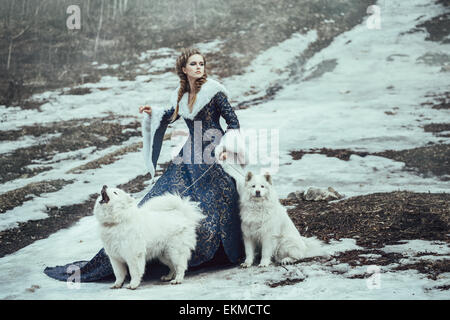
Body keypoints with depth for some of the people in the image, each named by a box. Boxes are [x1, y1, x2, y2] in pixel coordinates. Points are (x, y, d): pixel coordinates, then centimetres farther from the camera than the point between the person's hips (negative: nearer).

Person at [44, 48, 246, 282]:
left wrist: (226, 147, -19)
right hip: (190, 157, 5)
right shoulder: (181, 95, 8)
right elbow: (172, 115, 30)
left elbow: (233, 122, -6)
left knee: (213, 209, -5)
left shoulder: (214, 91, -9)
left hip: (215, 157, -5)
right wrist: (153, 113, 14)